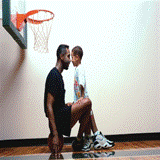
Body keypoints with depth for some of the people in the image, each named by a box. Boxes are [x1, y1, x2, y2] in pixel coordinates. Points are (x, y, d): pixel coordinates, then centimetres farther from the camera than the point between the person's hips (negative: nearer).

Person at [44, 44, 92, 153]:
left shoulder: (58, 75, 17)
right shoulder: (54, 75, -15)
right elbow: (49, 106, -22)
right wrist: (55, 135, -25)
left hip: (62, 115, 11)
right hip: (59, 119, -11)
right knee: (87, 102, -19)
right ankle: (79, 140, -6)